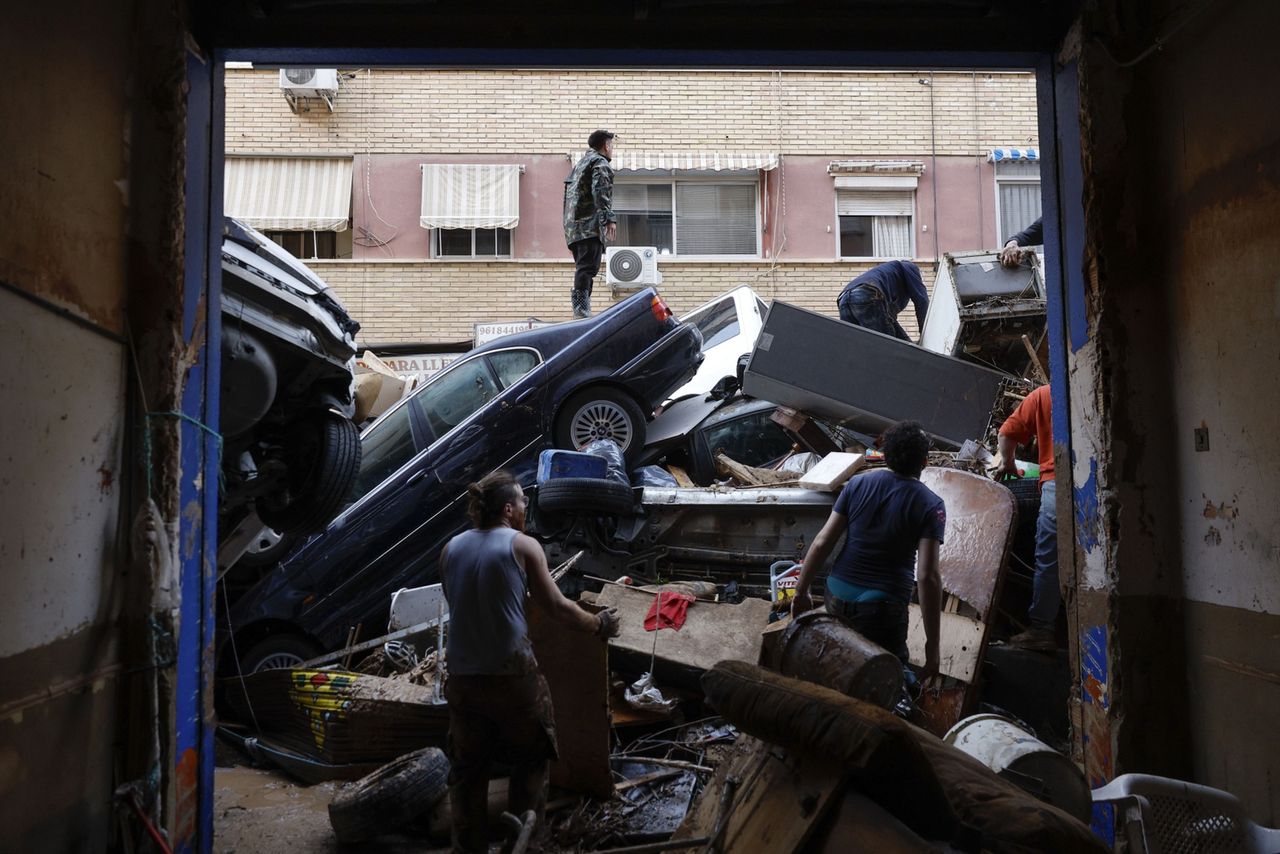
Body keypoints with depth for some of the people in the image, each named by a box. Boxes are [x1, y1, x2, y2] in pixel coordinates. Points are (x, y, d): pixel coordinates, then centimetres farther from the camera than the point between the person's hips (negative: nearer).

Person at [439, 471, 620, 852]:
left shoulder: (450, 550, 6)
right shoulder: (523, 545, -8)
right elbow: (557, 607, -7)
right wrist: (599, 625, 9)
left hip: (463, 676, 5)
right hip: (513, 675, -4)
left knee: (467, 768, 17)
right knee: (529, 760, 16)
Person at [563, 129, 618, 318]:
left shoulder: (579, 164, 29)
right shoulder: (600, 163, -1)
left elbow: (569, 197, 29)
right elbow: (600, 192, -16)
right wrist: (609, 218, -22)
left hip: (573, 226, 10)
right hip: (590, 225, -10)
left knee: (583, 268, 11)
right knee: (587, 267, -17)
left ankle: (581, 311, 9)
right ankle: (581, 310, -27)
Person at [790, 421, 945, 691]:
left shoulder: (857, 485, 2)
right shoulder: (930, 506, -8)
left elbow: (822, 543, 0)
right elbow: (927, 577, -15)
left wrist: (801, 592, 11)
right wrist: (932, 645, -11)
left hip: (837, 598, 4)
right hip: (883, 607, -4)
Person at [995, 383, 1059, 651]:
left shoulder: (1042, 395, 10)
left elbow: (1008, 432, 8)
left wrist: (1008, 463, 25)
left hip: (1056, 482, -2)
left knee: (1049, 560, 1)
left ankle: (1041, 630, 3)